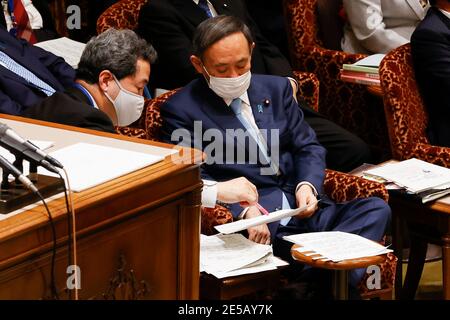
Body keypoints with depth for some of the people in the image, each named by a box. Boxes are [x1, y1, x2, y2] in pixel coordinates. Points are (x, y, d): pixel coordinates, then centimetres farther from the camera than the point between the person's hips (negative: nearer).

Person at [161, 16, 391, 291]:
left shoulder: (276, 88, 18)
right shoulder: (180, 110, 2)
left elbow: (308, 148, 19)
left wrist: (307, 185, -5)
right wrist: (243, 210, -22)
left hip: (303, 208, 6)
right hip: (250, 220, -6)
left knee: (376, 209, -23)